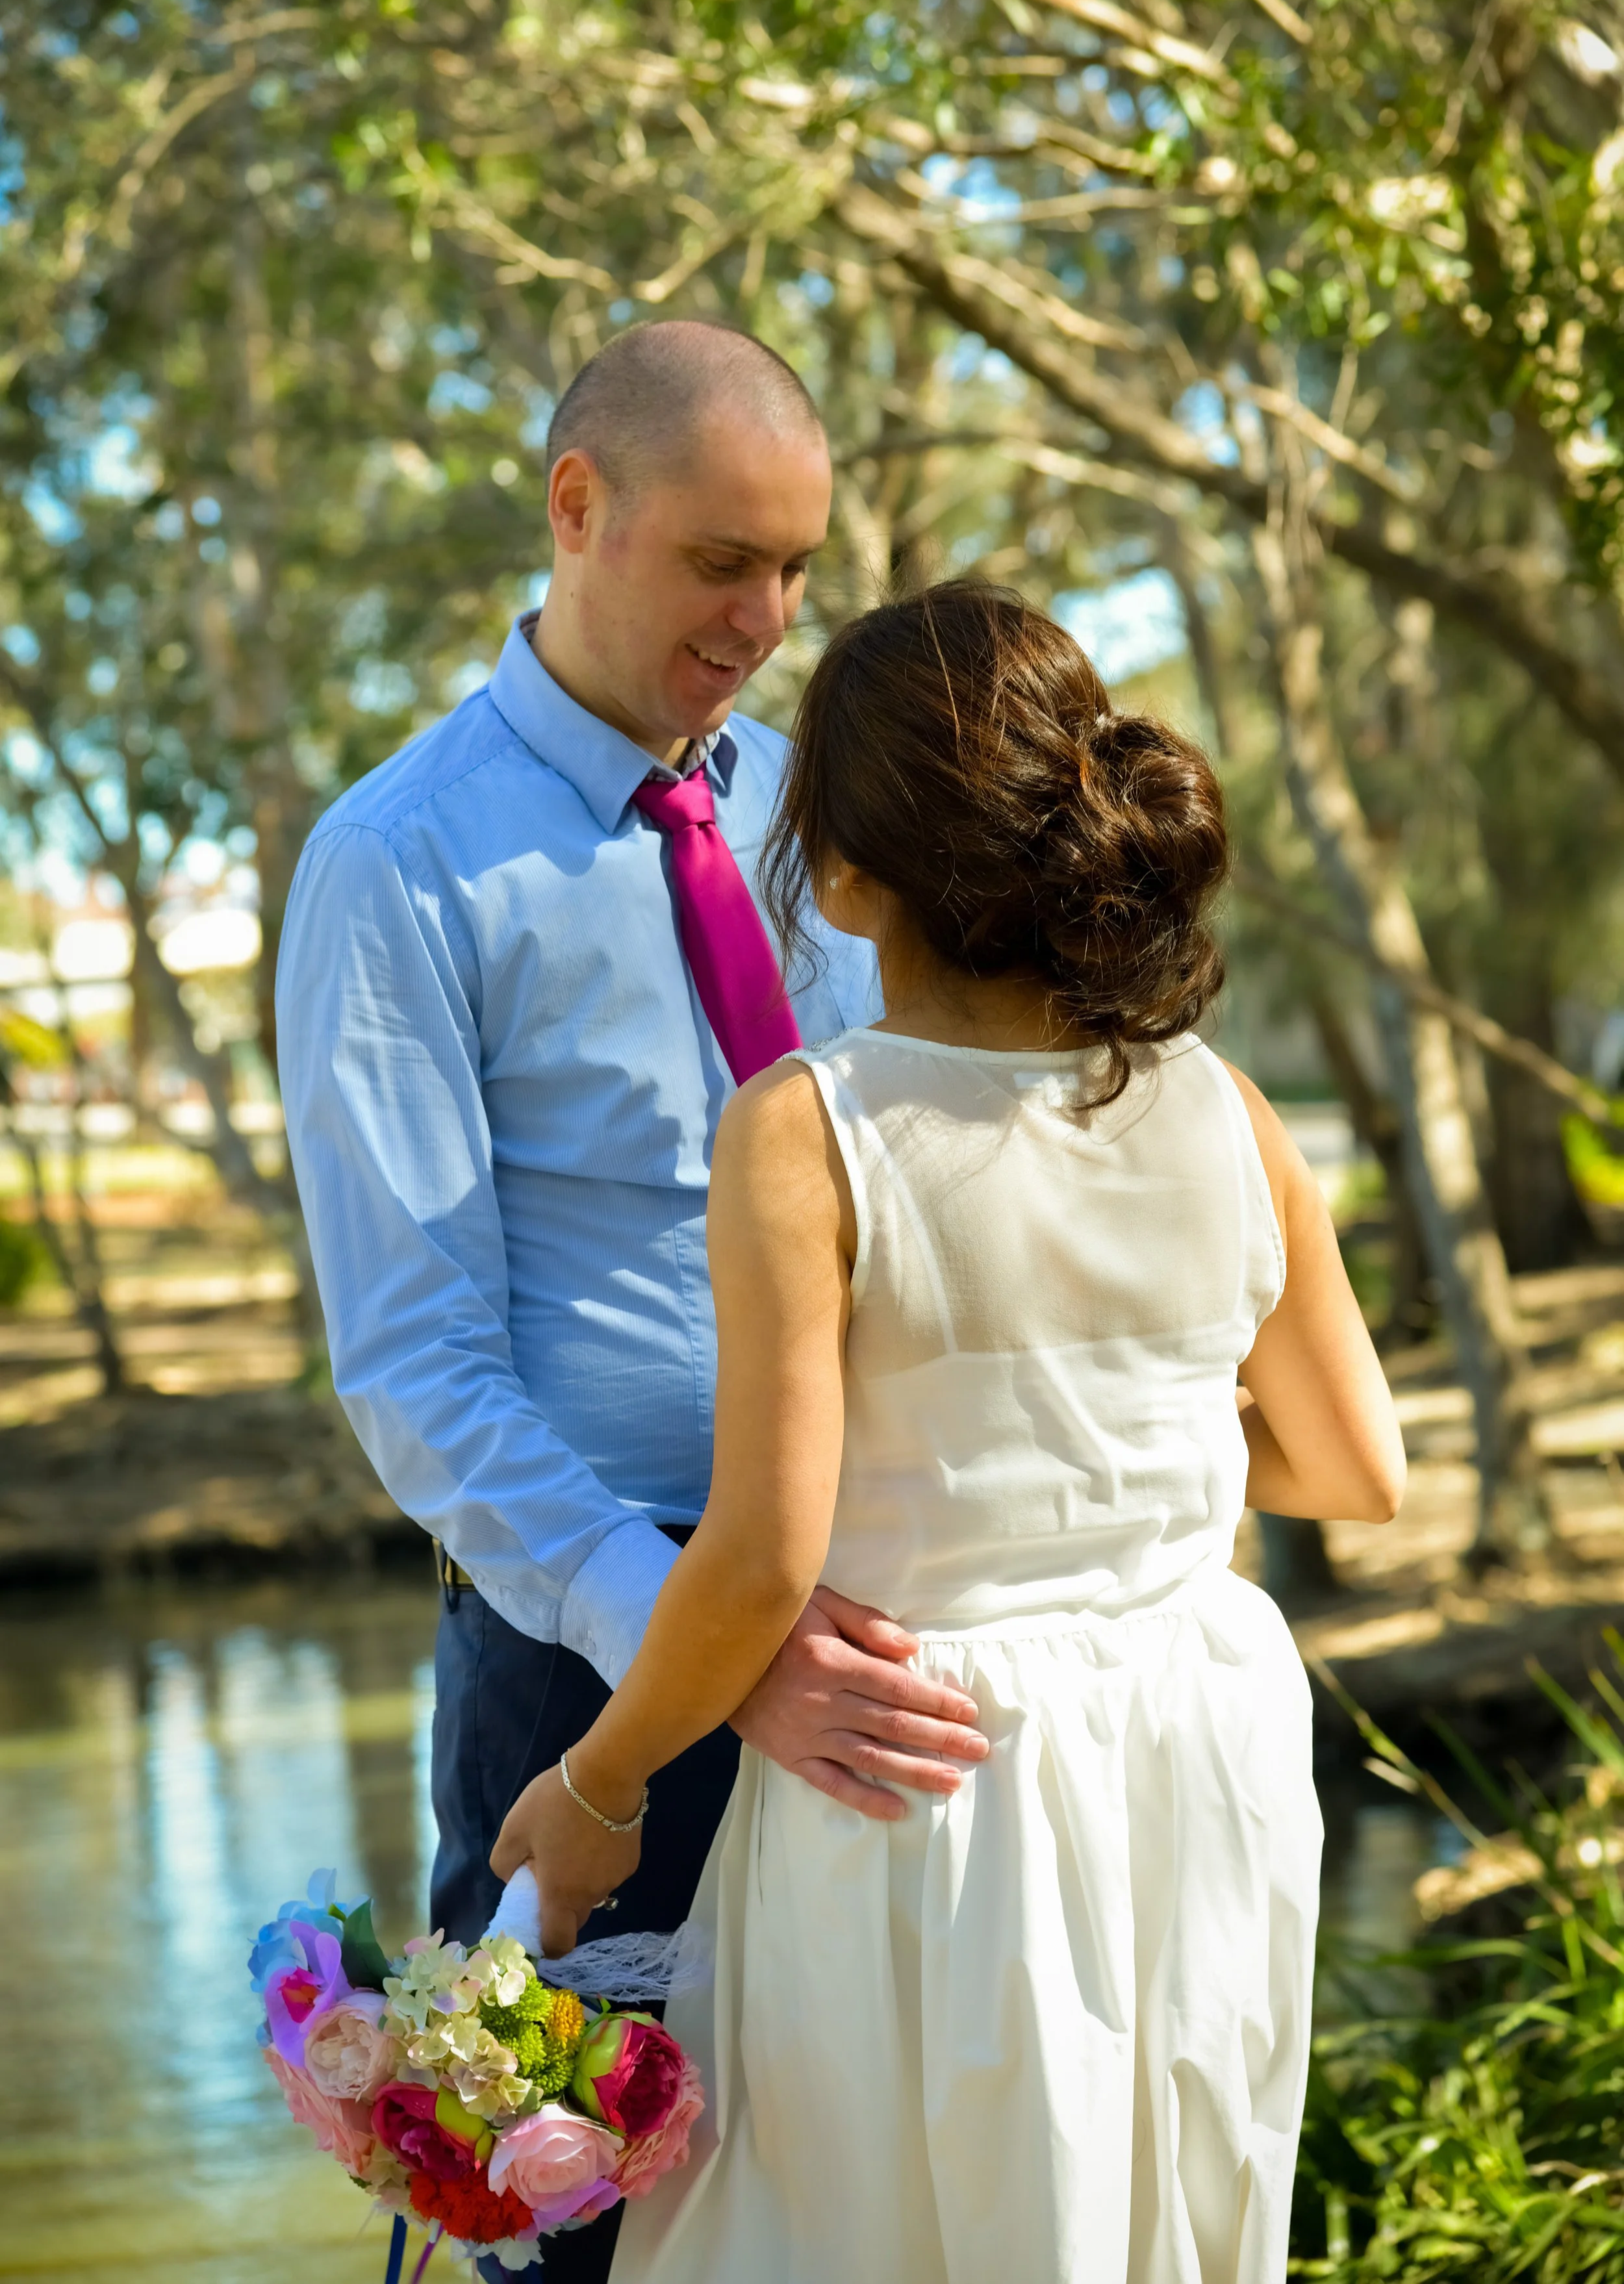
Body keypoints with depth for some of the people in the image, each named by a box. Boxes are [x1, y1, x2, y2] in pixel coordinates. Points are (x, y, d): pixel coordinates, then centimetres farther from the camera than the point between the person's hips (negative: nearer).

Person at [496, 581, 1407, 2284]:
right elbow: (1357, 1470, 8)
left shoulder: (806, 1131, -17)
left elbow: (766, 1558, -20)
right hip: (1201, 1777, 4)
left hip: (923, 1780, -4)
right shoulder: (1219, 1116, -3)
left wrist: (596, 1784, -5)